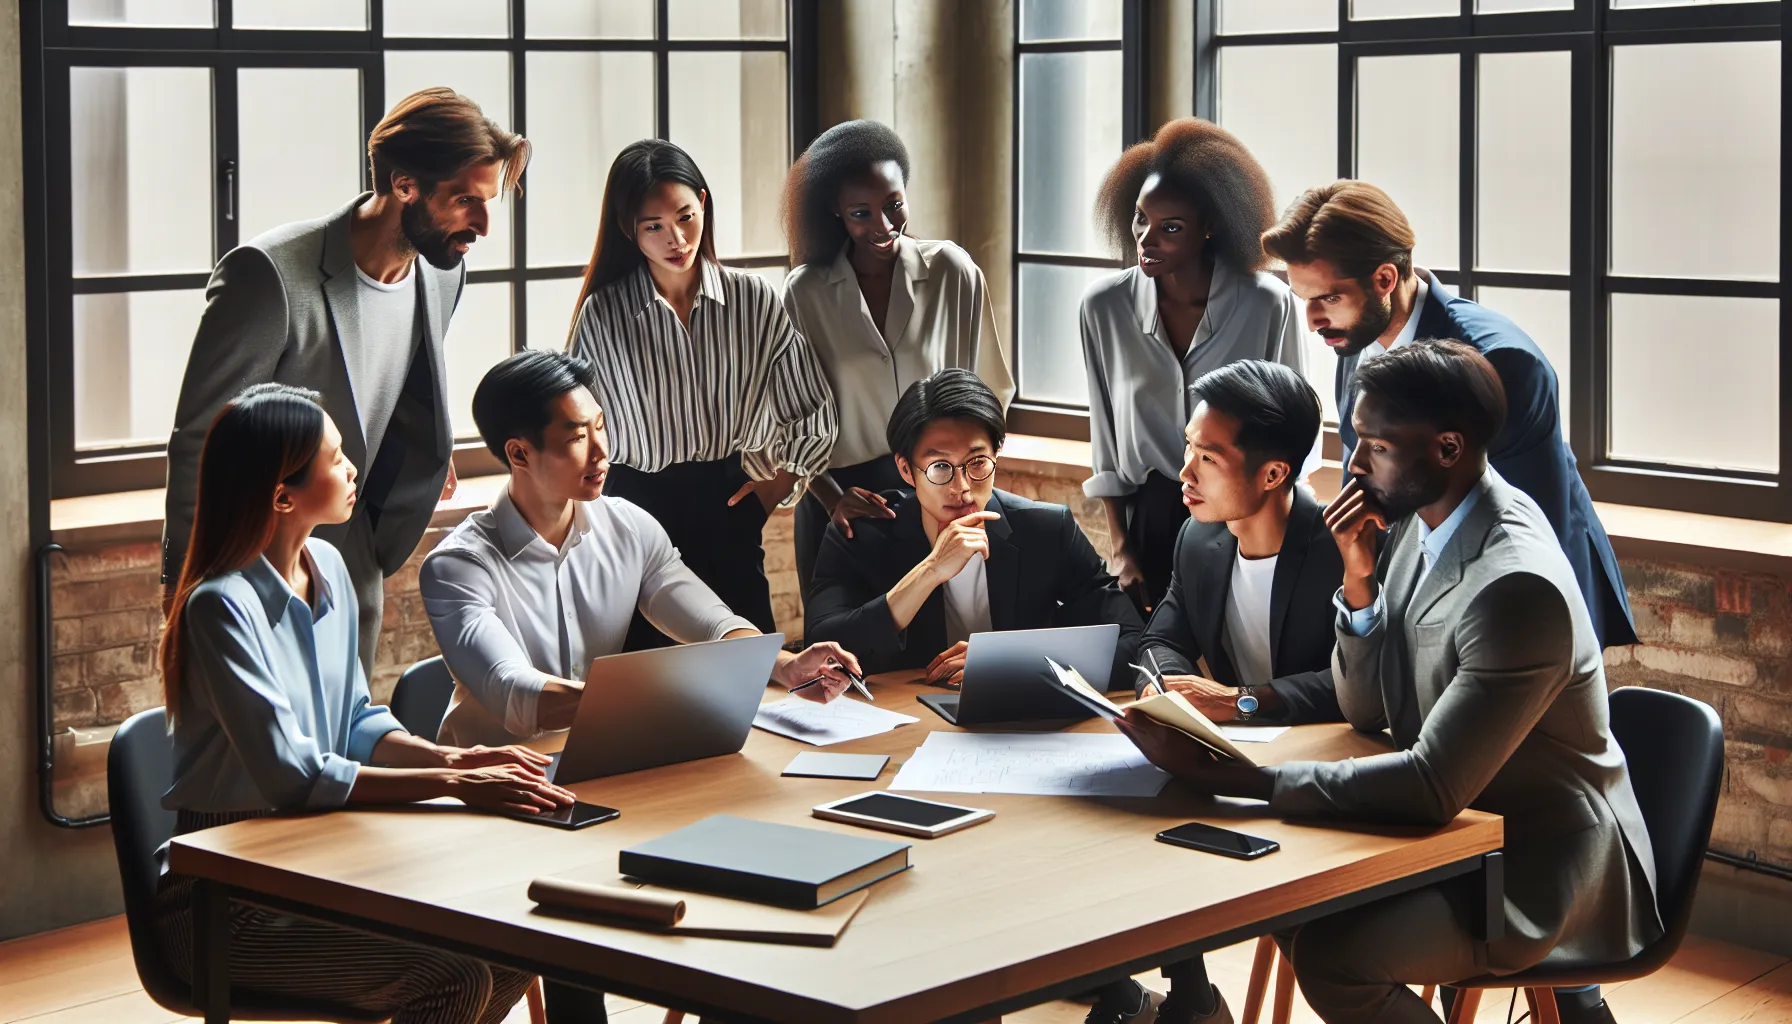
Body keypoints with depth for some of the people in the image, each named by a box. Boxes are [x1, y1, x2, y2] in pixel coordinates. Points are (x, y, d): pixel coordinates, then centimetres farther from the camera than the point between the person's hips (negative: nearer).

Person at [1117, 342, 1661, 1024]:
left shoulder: (1518, 585, -29)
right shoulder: (1419, 521, 0)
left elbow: (1435, 788, -30)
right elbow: (1365, 711, 7)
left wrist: (1227, 775, -31)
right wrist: (1358, 578, -11)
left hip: (1539, 866, -9)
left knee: (1328, 953, -23)